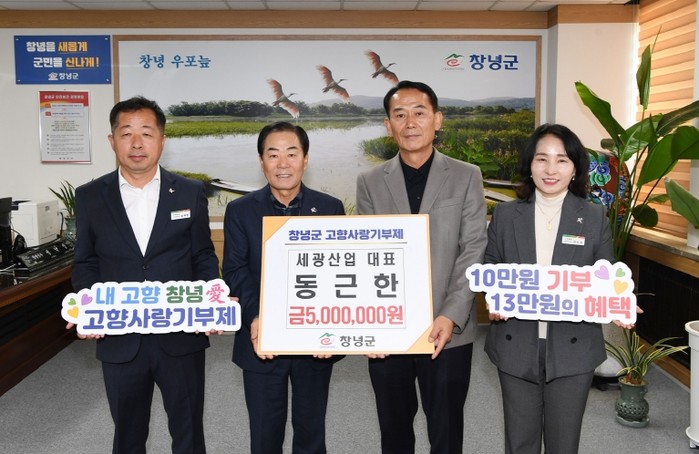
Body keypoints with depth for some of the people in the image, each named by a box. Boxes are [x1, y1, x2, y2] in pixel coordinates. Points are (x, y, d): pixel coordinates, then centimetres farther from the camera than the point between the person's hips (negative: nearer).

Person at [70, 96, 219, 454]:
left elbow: (204, 256, 4)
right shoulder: (89, 197, 1)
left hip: (182, 336, -1)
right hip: (119, 340, 1)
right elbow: (85, 264, 7)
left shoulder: (190, 193, -1)